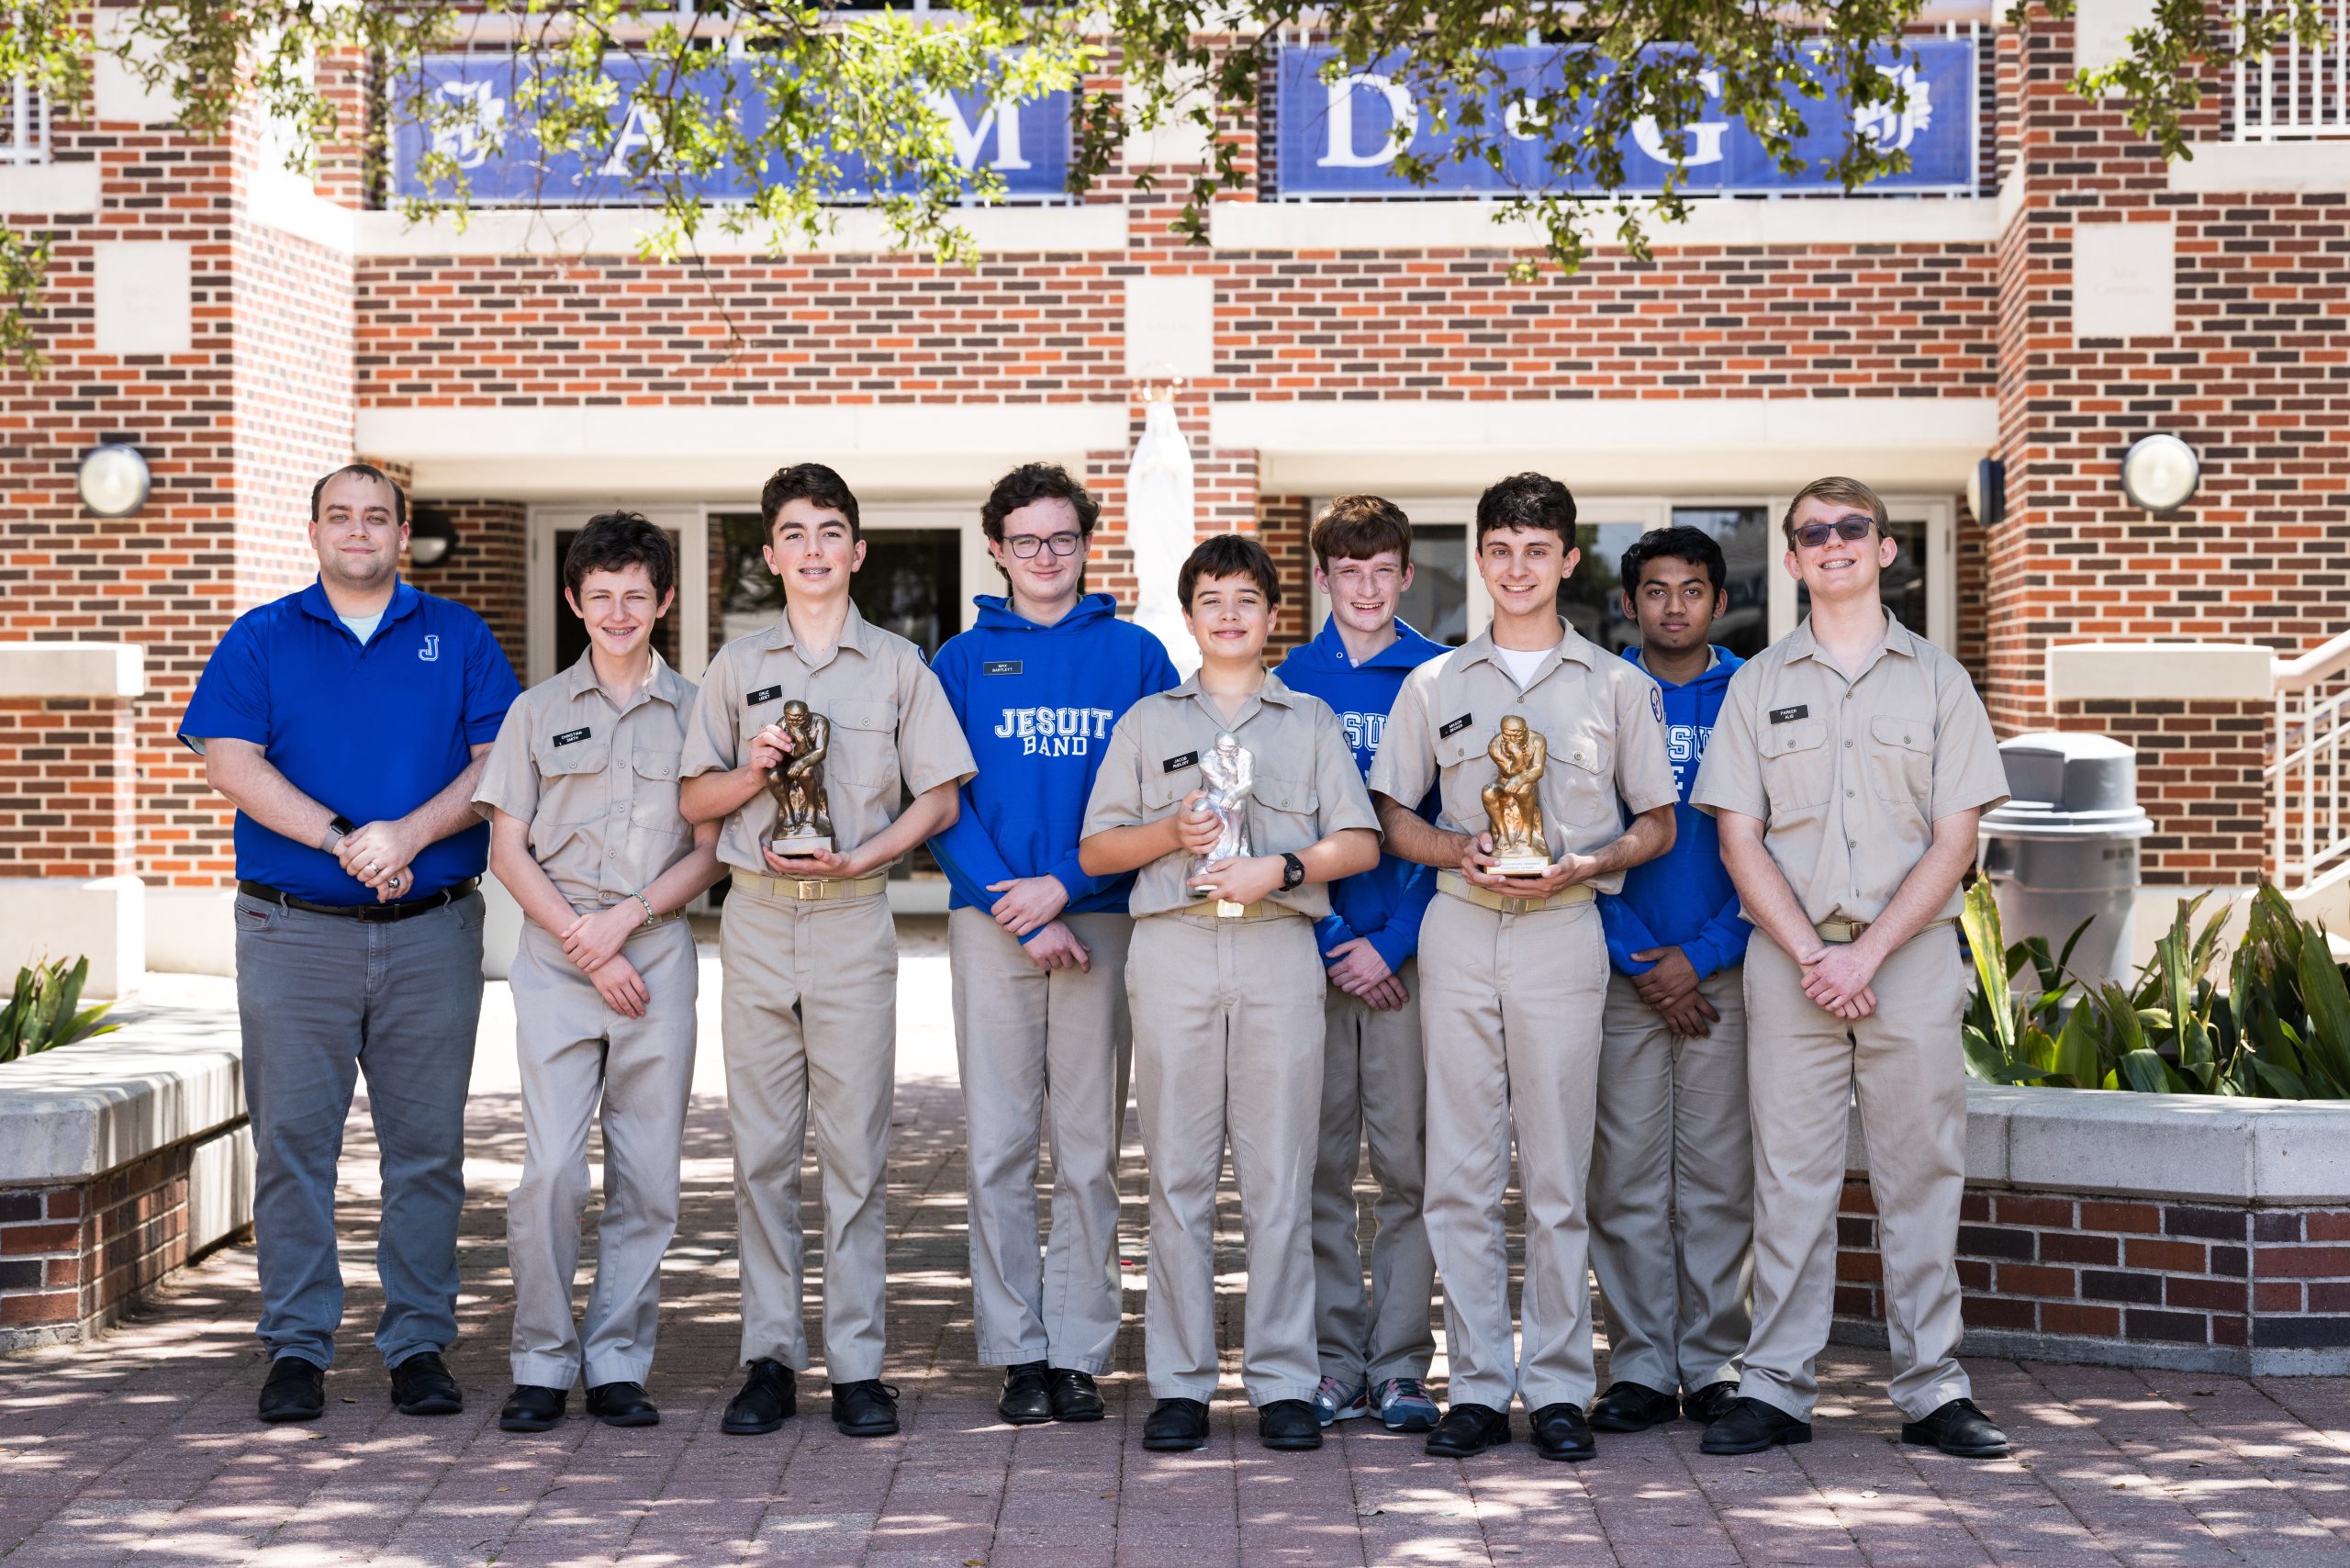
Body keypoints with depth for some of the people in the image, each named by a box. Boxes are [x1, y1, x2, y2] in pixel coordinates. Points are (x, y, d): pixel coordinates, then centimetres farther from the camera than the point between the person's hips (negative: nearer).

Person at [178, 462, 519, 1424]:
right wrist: (342, 837, -14)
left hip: (432, 930, 1)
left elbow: (498, 763, 2)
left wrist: (411, 832, -14)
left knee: (427, 1145, 3)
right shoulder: (260, 640, 9)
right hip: (293, 934, 0)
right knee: (292, 1139, 0)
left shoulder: (458, 639, 11)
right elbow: (229, 762, -3)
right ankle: (296, 1347, 9)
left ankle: (420, 1344, 11)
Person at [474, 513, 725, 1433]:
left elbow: (710, 850, 5)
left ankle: (618, 1364, 11)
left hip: (659, 953, 1)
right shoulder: (538, 711, 9)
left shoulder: (695, 711, 9)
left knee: (647, 1176, 2)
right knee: (551, 1169, -8)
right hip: (557, 959, 0)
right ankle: (542, 1365, 4)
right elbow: (508, 850, 5)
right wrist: (586, 944, -6)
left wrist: (625, 919, -9)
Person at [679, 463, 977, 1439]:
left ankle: (858, 1365, 2)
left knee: (854, 1146, -2)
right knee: (762, 1146, 2)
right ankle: (771, 1357, 9)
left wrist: (858, 856, -9)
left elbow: (940, 800, 6)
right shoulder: (738, 666, 12)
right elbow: (692, 800, 13)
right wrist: (756, 772, -7)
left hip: (854, 918, -2)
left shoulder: (898, 665, 7)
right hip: (757, 917, 2)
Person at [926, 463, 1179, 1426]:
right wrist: (1024, 917, -9)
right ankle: (1017, 1354, 8)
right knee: (999, 1148, 1)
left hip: (1102, 920, 0)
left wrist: (1066, 884, -11)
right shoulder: (961, 663, 7)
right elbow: (943, 804, 1)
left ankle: (1079, 1354, 9)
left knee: (1090, 1149, 2)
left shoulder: (1135, 656, 7)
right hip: (992, 922, 0)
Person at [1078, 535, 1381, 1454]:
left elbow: (1362, 842, 8)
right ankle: (1180, 1383, 4)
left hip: (1278, 948, 0)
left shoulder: (1310, 720, 16)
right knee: (1177, 1171, -1)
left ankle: (1283, 1383, 3)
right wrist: (1174, 833, -6)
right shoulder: (1148, 721, 16)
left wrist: (1279, 868, -9)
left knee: (1280, 1172, -3)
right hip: (1173, 950, 1)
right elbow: (1095, 850, 11)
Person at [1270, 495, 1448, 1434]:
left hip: (1407, 949, -1)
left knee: (1407, 1160, -1)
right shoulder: (1291, 681, 8)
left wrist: (1393, 940, -9)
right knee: (1320, 1162, 4)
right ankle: (1333, 1363, 11)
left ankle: (1400, 1366, 6)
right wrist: (1327, 941, -5)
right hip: (1314, 948, 1)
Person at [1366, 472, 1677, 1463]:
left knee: (1557, 1174, -1)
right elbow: (1393, 818, 13)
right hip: (1459, 932, 1)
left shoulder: (1617, 685, 9)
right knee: (1461, 1171, 0)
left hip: (1563, 930, -1)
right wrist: (1458, 851, -7)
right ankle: (1477, 1385, 7)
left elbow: (1658, 824, 11)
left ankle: (1557, 1387, 7)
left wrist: (1583, 863, -8)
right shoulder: (1435, 685, 12)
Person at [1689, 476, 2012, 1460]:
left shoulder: (1938, 679, 8)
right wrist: (1810, 956, -9)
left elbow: (1954, 842, 1)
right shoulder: (1759, 683, 10)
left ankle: (1932, 1388, 9)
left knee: (1921, 1174, 2)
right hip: (1789, 956, 0)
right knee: (1791, 1175, 1)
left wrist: (1866, 953, -10)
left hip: (1911, 956, 0)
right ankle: (1778, 1387, 6)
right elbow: (1739, 837, 3)